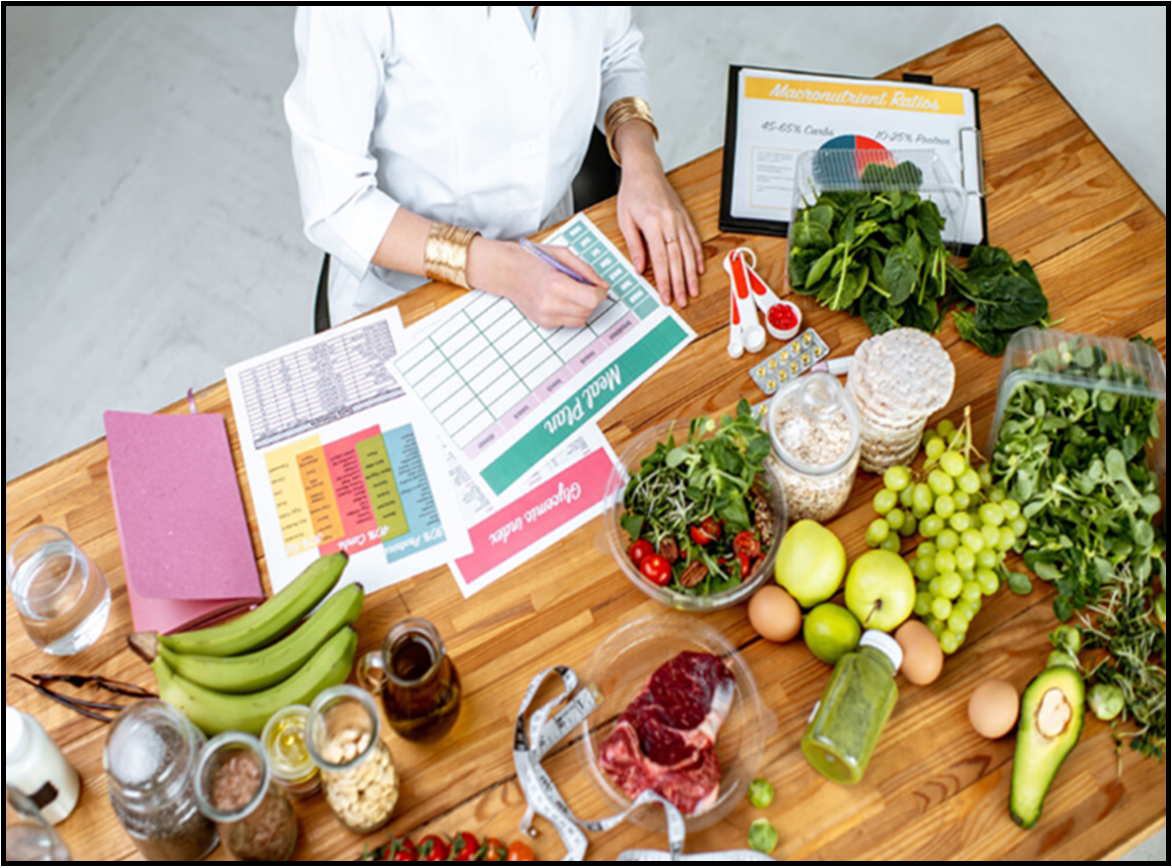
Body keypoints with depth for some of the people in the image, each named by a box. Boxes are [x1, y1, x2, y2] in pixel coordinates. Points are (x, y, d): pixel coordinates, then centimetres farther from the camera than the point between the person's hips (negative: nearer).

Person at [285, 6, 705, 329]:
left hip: (551, 249, 3)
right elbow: (334, 205, -24)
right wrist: (498, 267, -34)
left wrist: (641, 159, -14)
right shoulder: (349, 15, -30)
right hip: (406, 292, -2)